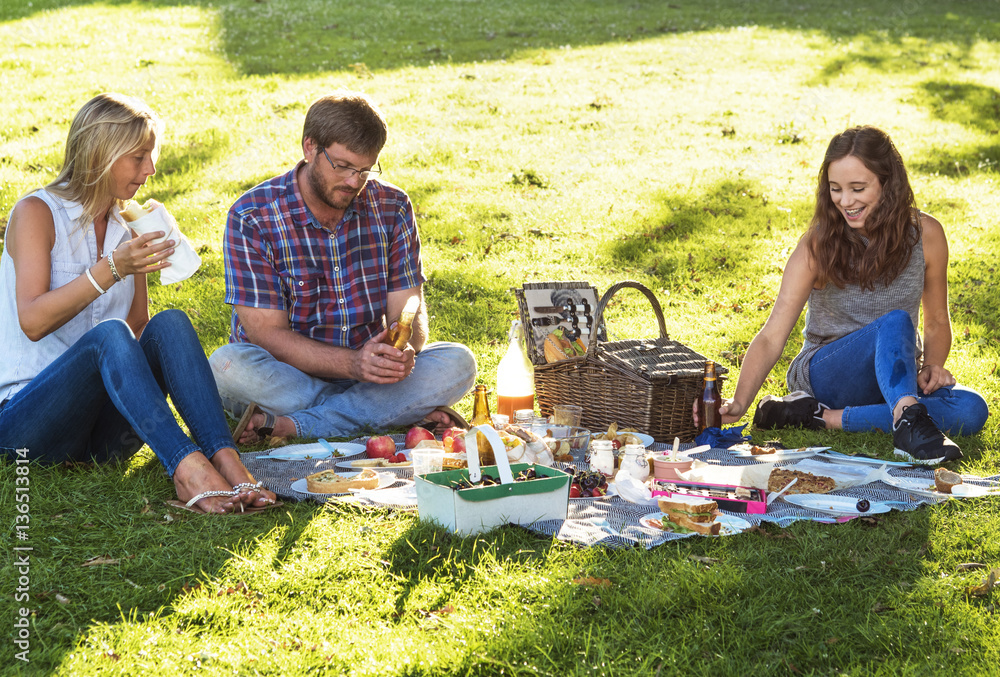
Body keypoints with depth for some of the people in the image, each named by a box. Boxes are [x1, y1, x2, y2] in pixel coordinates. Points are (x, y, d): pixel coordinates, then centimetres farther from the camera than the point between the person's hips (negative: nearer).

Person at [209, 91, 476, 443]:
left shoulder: (391, 207, -2)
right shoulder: (251, 218, -13)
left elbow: (408, 310, -3)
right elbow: (267, 333, -17)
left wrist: (404, 350, -28)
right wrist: (353, 363, -32)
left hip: (370, 370, 3)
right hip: (286, 374, -3)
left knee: (457, 364, -22)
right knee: (228, 366, -34)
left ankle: (286, 424, -27)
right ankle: (401, 410, -25)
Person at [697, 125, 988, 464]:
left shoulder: (925, 234, -4)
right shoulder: (819, 245, -11)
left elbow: (937, 322, 9)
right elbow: (772, 336, -17)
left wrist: (932, 366, -13)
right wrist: (738, 404, -33)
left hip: (898, 378, 4)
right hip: (825, 373, -4)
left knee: (972, 411, -28)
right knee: (895, 322, -33)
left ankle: (823, 417, -30)